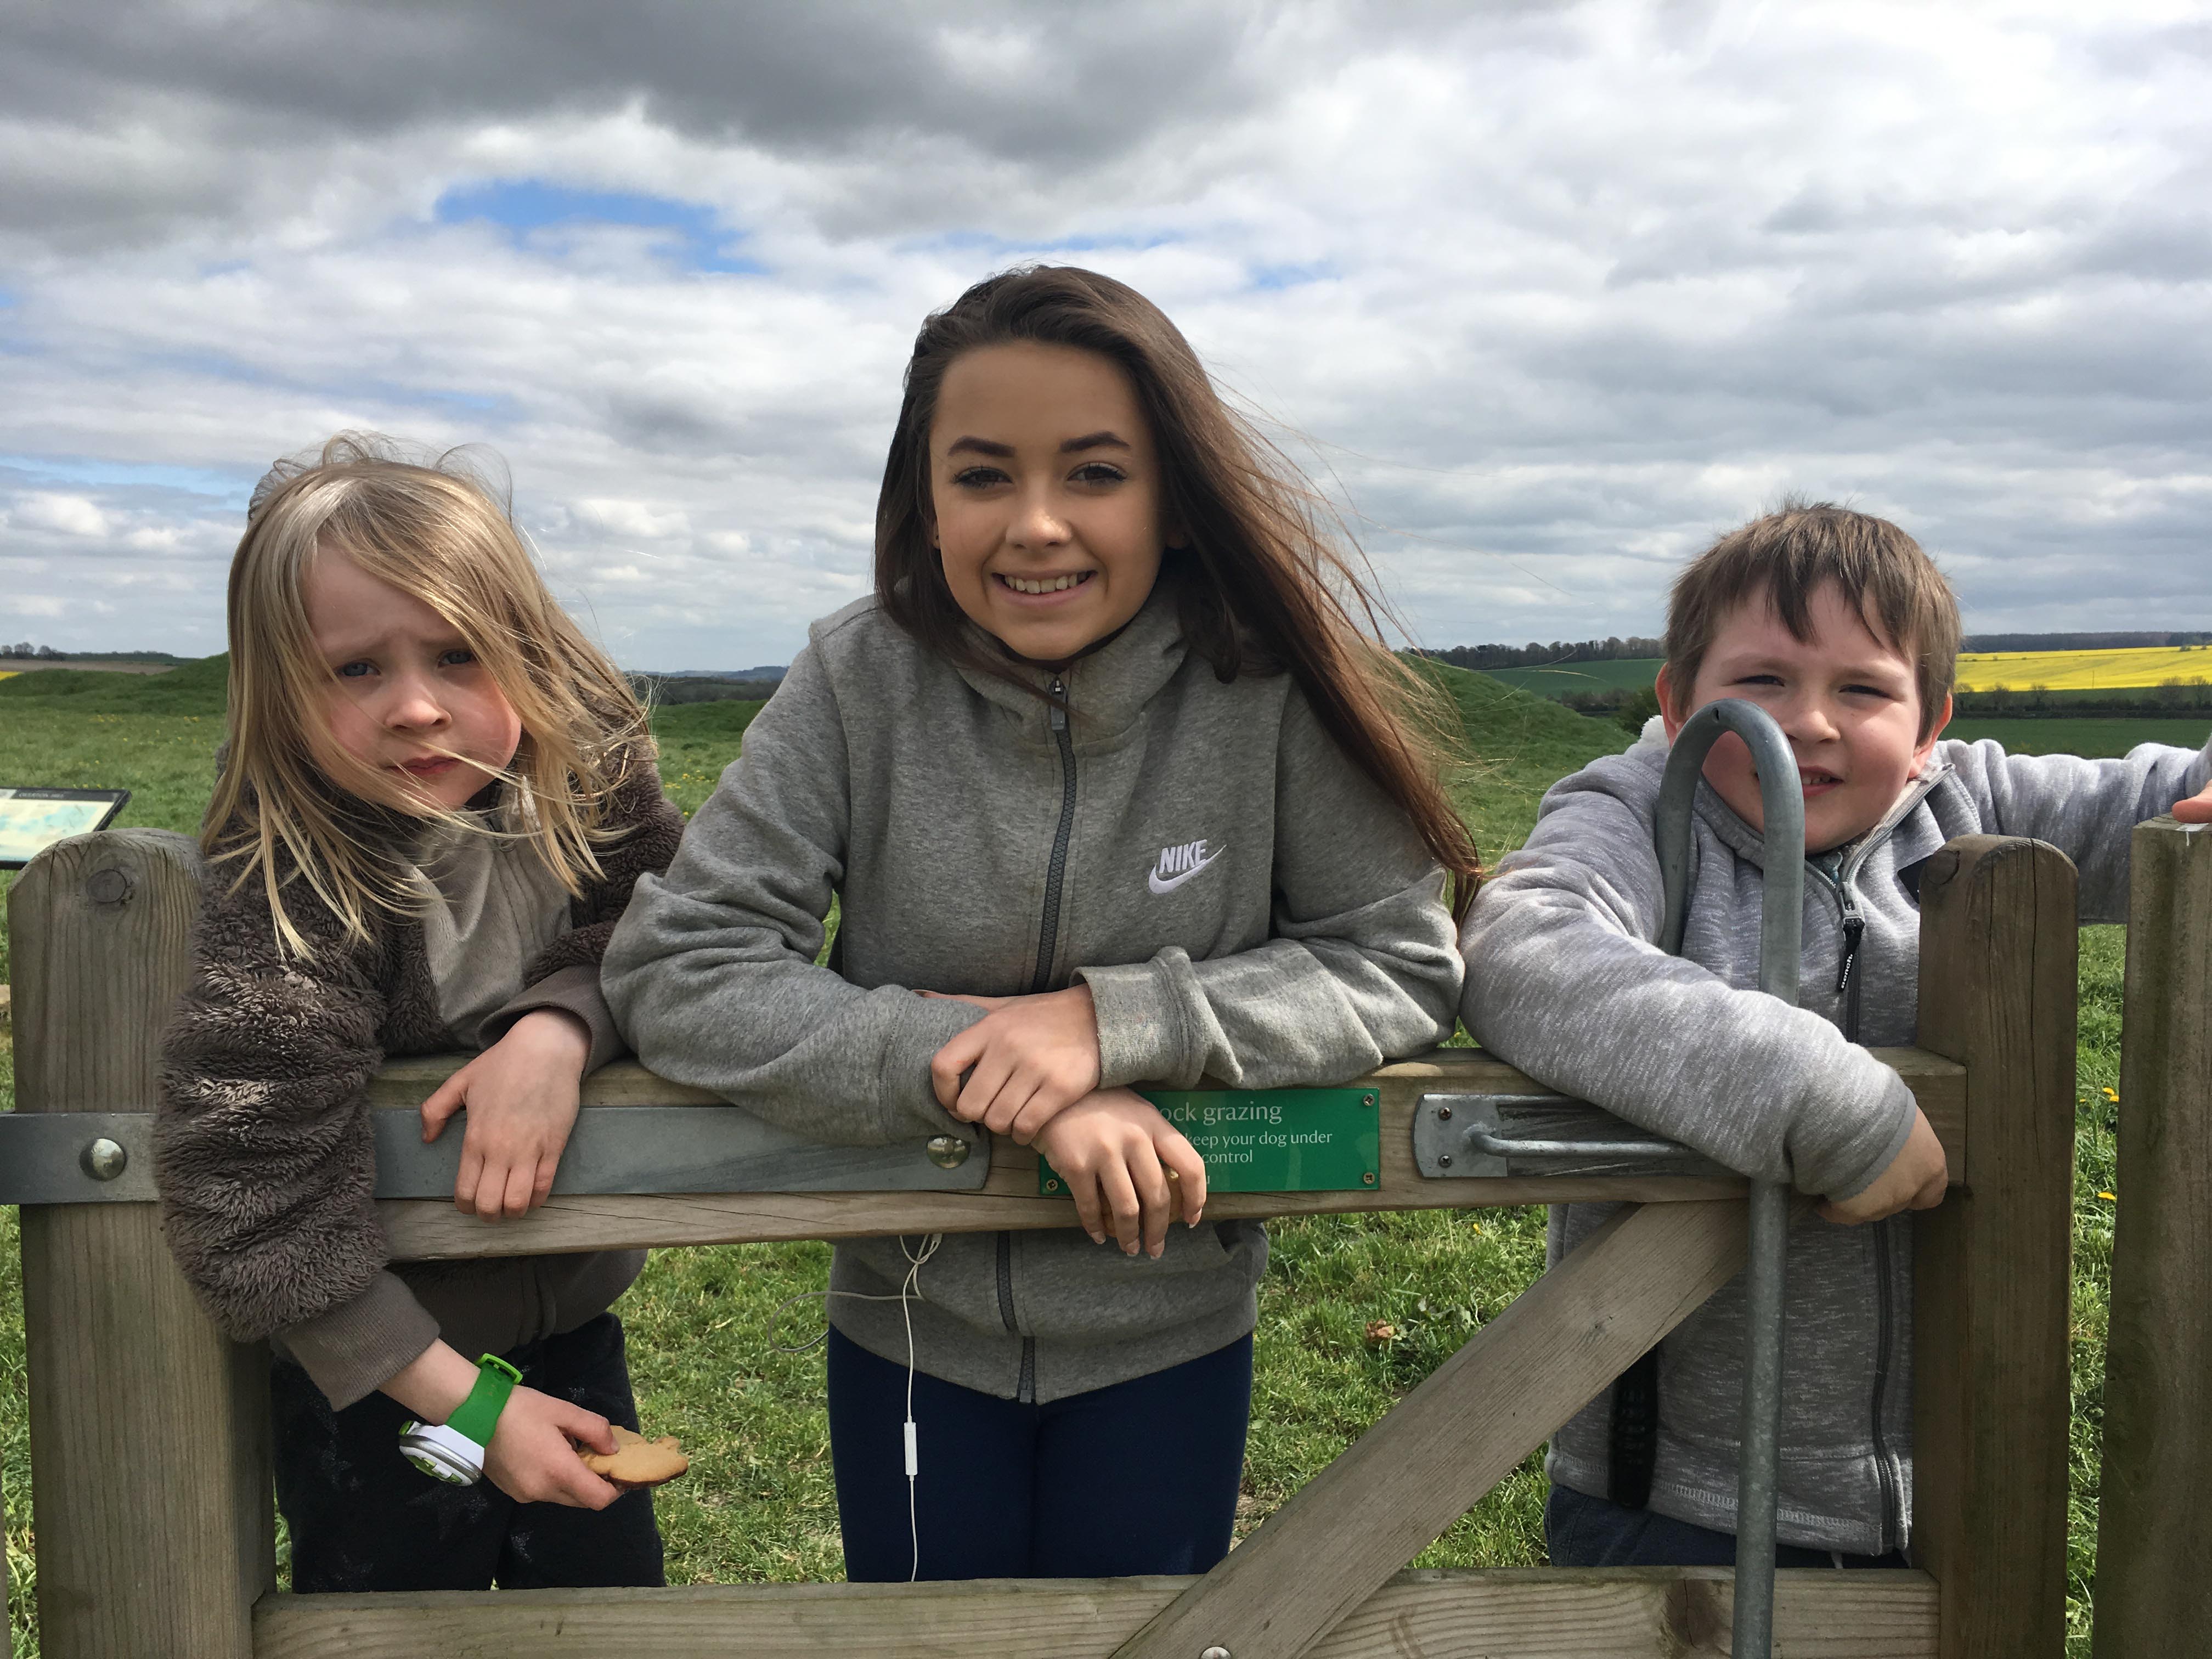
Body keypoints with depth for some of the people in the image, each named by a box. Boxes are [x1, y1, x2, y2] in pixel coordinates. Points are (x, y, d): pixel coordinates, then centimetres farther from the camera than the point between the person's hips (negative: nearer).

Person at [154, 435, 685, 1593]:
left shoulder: (589, 785, -12)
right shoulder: (285, 897, -25)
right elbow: (257, 1199, -25)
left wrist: (554, 1029, -32)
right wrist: (463, 1401, -23)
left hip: (576, 1323, 5)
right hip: (373, 1365, -4)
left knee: (615, 1596, 22)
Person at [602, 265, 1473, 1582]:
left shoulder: (1266, 691, -17)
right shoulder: (861, 682, -15)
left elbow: (1402, 966, -13)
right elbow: (679, 968, -18)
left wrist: (1115, 1020, -27)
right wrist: (993, 1080, -28)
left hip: (1173, 1338, 0)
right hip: (913, 1333, 1)